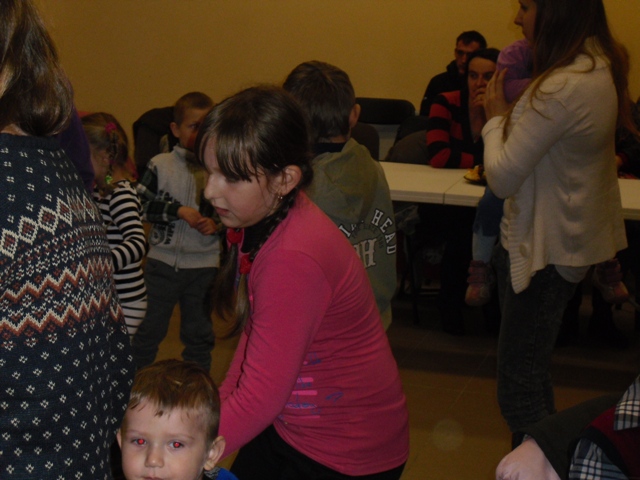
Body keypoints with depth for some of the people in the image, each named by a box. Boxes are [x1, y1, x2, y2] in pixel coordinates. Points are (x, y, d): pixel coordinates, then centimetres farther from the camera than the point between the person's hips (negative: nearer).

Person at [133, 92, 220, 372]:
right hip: (163, 260, -1)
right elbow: (142, 206, -6)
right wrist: (178, 210, -15)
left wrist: (217, 224, -10)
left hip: (204, 264, 1)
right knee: (149, 327, 9)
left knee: (198, 333, 14)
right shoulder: (161, 165, -3)